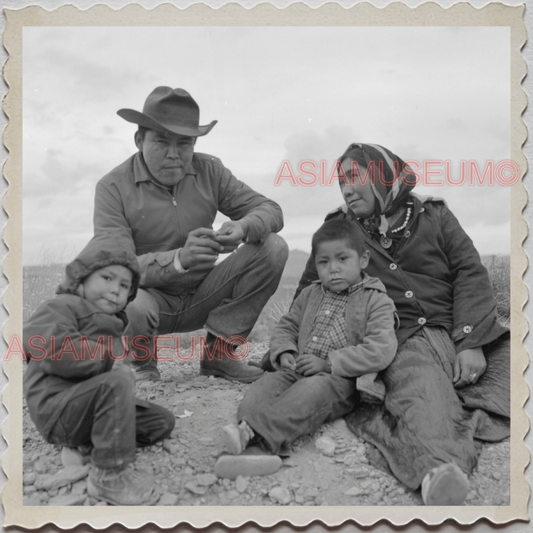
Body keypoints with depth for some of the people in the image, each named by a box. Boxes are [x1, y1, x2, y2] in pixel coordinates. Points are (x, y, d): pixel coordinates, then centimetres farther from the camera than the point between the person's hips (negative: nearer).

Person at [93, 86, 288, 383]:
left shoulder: (209, 171, -2)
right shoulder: (114, 187, -13)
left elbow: (270, 209, -4)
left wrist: (243, 228, -29)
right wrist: (179, 258, -39)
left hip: (201, 296, 4)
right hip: (152, 297, -4)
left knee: (273, 248, -13)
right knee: (130, 305, -40)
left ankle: (218, 352, -4)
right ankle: (143, 365, 0)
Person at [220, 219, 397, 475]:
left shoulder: (377, 301, 0)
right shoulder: (310, 294, 19)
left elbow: (381, 350, -13)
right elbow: (286, 326, 25)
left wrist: (329, 363, -17)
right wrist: (285, 353, 1)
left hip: (342, 379, -5)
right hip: (298, 371, 6)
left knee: (312, 390, -36)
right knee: (268, 382, -23)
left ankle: (255, 430, -53)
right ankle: (247, 424, -49)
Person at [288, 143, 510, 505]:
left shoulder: (434, 215, 16)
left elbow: (471, 274, 4)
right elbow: (308, 293, 22)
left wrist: (472, 342, -12)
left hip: (460, 334, 3)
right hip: (403, 341, -2)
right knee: (419, 390, -36)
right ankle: (438, 469, -61)